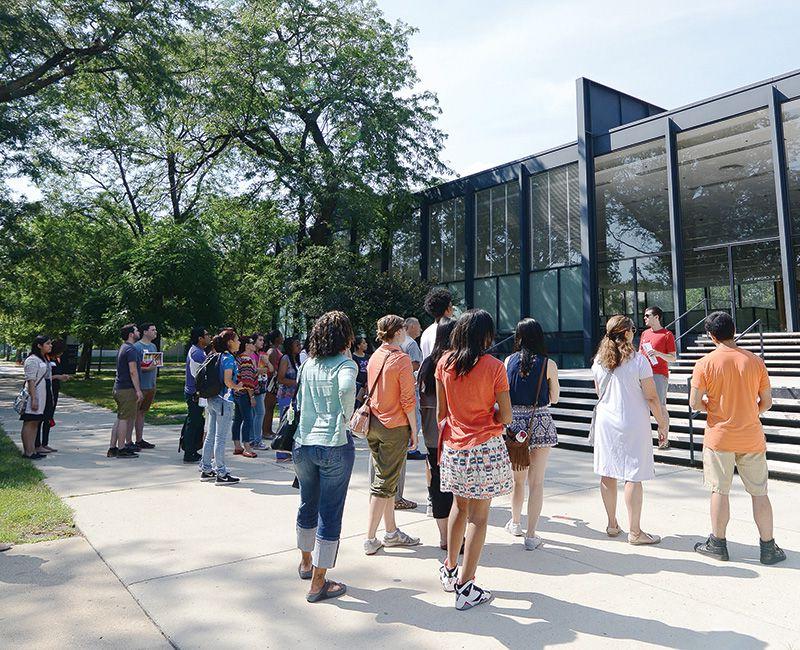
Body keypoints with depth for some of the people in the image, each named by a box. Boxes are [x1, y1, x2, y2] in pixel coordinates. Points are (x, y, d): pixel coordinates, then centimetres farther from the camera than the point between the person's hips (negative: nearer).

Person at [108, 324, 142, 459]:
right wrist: (138, 390, -19)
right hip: (127, 389, -10)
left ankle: (112, 448, 16)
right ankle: (121, 449, 0)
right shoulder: (131, 349, -14)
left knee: (120, 419, 13)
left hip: (119, 388, 10)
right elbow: (133, 372, -20)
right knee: (124, 419, -5)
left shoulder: (122, 348, 17)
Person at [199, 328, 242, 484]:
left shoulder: (217, 356, 11)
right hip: (224, 401, -9)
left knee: (210, 436, 15)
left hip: (213, 400, 9)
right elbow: (228, 381, -22)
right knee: (221, 439, -2)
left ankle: (205, 470, 24)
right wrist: (238, 387, -3)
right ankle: (221, 474, 5)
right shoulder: (229, 358, -14)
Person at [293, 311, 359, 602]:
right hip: (334, 445, -6)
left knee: (308, 505, 24)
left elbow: (299, 401, 11)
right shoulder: (345, 364, -11)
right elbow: (346, 388, -31)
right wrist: (347, 417, -17)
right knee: (330, 513, 6)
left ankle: (306, 562, 45)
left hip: (303, 443, 6)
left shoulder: (308, 365, 6)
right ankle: (318, 583, 16)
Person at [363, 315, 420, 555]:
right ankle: (370, 539, 7)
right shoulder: (401, 359, -15)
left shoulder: (374, 357, 6)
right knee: (384, 483, 1)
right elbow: (408, 400, -15)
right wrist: (414, 429, -7)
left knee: (386, 478, 16)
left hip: (373, 425, 7)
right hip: (394, 427, -7)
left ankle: (391, 532, 27)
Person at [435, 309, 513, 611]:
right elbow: (505, 417, -8)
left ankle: (450, 570, 34)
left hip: (453, 447, 4)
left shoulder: (444, 363, 0)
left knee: (459, 507, 22)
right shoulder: (494, 367, -11)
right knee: (478, 516, 5)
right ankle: (465, 587, 11)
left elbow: (440, 411, 5)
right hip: (485, 448, -4)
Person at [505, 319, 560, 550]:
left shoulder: (509, 361, 0)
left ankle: (515, 523, 38)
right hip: (540, 422, -2)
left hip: (514, 421, 3)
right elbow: (554, 399, 5)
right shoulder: (548, 364, -6)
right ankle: (530, 536, 10)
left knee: (518, 477, 20)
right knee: (536, 481, 6)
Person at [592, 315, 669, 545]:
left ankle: (612, 525, 24)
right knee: (633, 477, 2)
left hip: (605, 422, 5)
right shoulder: (638, 360, -12)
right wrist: (662, 423, 1)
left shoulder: (599, 361, 3)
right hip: (633, 424, -5)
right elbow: (651, 397, -10)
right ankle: (634, 531, 8)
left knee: (607, 474, 11)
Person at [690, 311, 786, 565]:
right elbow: (767, 401, 3)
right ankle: (768, 548, 21)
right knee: (759, 493, 12)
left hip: (719, 437, -2)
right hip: (752, 438, 2)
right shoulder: (755, 361, -3)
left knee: (719, 491, 8)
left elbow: (695, 403, -11)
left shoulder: (705, 363, -11)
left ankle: (718, 543, 19)